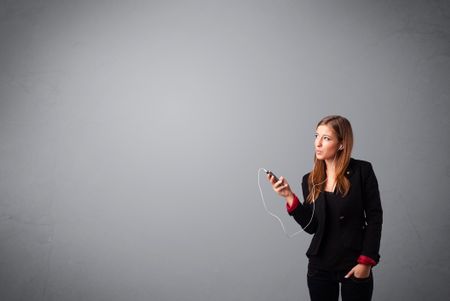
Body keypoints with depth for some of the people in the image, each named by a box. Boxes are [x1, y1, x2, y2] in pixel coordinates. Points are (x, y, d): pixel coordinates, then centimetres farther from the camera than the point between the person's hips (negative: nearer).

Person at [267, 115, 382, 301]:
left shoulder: (362, 171, -7)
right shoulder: (310, 180, 2)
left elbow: (374, 218, -6)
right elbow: (311, 226, -3)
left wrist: (366, 262, -10)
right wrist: (289, 197, -12)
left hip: (355, 266, -3)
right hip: (320, 266, 3)